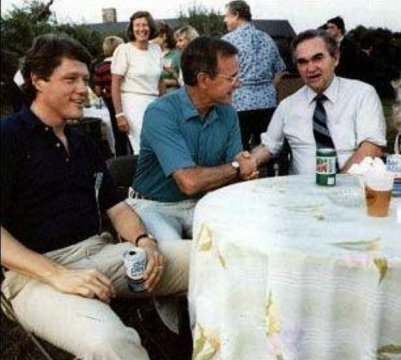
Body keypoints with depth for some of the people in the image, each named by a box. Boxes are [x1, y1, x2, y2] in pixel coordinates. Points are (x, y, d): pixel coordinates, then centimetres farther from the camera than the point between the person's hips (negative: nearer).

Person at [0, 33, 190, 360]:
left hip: (102, 253, 7)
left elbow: (116, 207, 18)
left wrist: (143, 241, -4)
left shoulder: (84, 144, 21)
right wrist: (58, 276, -21)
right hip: (36, 271, -7)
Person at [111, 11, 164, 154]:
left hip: (154, 103, 5)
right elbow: (115, 84, -8)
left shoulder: (156, 49, 10)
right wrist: (119, 114, -14)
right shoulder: (124, 50, -5)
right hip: (133, 103, -5)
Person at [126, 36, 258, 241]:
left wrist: (246, 169, -24)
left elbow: (230, 175, 1)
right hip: (154, 206, -5)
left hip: (200, 203, 6)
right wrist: (236, 168, -15)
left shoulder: (227, 113, -1)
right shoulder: (160, 113, -22)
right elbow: (189, 182, -30)